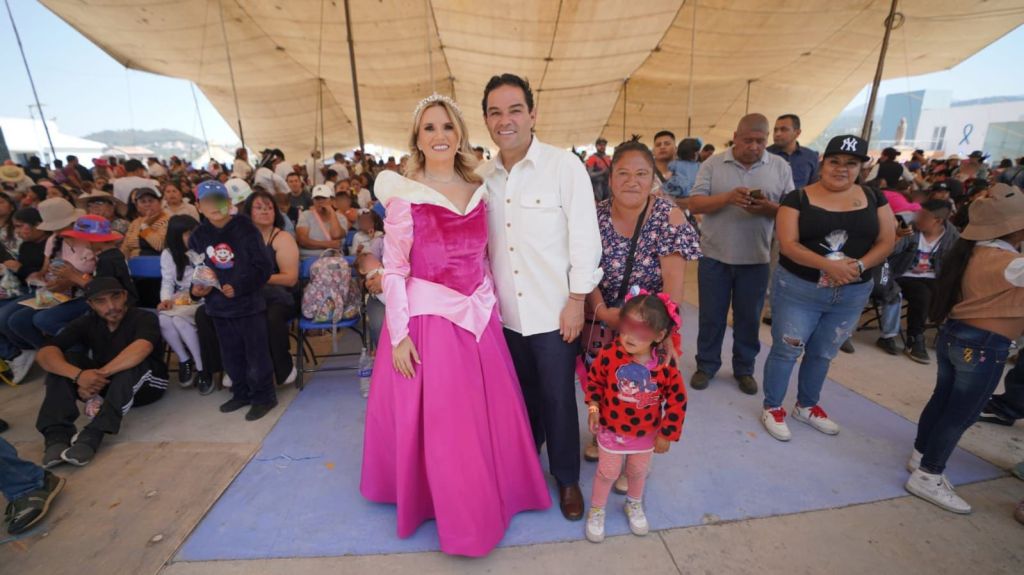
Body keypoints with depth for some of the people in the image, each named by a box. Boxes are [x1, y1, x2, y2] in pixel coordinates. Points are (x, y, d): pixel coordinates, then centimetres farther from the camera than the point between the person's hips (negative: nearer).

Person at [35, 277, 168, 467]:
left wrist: (99, 374, -38)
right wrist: (78, 375, -36)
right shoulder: (87, 323, -3)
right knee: (61, 360, -14)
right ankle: (57, 435, -26)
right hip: (107, 381, 5)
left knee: (132, 363, -35)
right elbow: (45, 353, -17)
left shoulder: (143, 318, -17)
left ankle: (91, 436, -39)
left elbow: (141, 349, -39)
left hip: (146, 384, -5)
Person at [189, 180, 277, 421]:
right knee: (231, 355, 17)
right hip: (218, 305, 6)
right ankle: (241, 394, 34)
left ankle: (263, 396, 17)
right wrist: (196, 288, -7)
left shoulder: (245, 229, -11)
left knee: (256, 353, 1)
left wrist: (239, 287, -21)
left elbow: (264, 267, -14)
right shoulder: (198, 235, 4)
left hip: (249, 302, -5)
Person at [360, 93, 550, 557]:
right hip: (427, 319, -4)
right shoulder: (404, 195, -7)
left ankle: (491, 494, 40)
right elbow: (393, 270, -7)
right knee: (438, 422, 7)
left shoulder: (479, 191, 6)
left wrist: (491, 306, 11)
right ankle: (453, 509, 32)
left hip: (478, 316, 5)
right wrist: (398, 334, -11)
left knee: (489, 413, 14)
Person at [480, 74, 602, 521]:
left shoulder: (564, 165, -8)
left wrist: (577, 301, -11)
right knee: (522, 393, 19)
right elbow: (480, 243, 11)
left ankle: (567, 479, 33)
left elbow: (585, 237, -9)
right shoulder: (482, 176, 5)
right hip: (505, 311, 4)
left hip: (553, 311, -3)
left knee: (558, 398, 9)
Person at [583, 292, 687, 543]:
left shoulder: (666, 365, -23)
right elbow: (594, 379, -7)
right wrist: (593, 407, -14)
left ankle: (635, 506, 55)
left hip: (646, 433, 2)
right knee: (607, 472, 17)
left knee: (639, 471, 26)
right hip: (611, 430, -1)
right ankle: (596, 510, 42)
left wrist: (666, 434, -6)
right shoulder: (610, 354, -27)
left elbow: (677, 401, -10)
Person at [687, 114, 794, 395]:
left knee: (748, 318, 12)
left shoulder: (780, 167, 3)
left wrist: (768, 207, -19)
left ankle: (744, 369, 30)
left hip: (756, 258, 1)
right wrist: (728, 197, -24)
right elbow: (695, 204, -8)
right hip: (715, 256, -1)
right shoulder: (713, 164, -1)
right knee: (711, 316, 9)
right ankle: (706, 365, 26)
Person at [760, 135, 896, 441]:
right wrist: (828, 265, -27)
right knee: (786, 350, 3)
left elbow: (887, 241, 3)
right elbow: (788, 244, -15)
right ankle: (772, 408, 20)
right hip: (798, 289, -4)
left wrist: (860, 265, -15)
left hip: (852, 294, 4)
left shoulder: (874, 198, 5)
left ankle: (806, 406, 36)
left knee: (823, 353, 18)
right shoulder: (798, 198, -7)